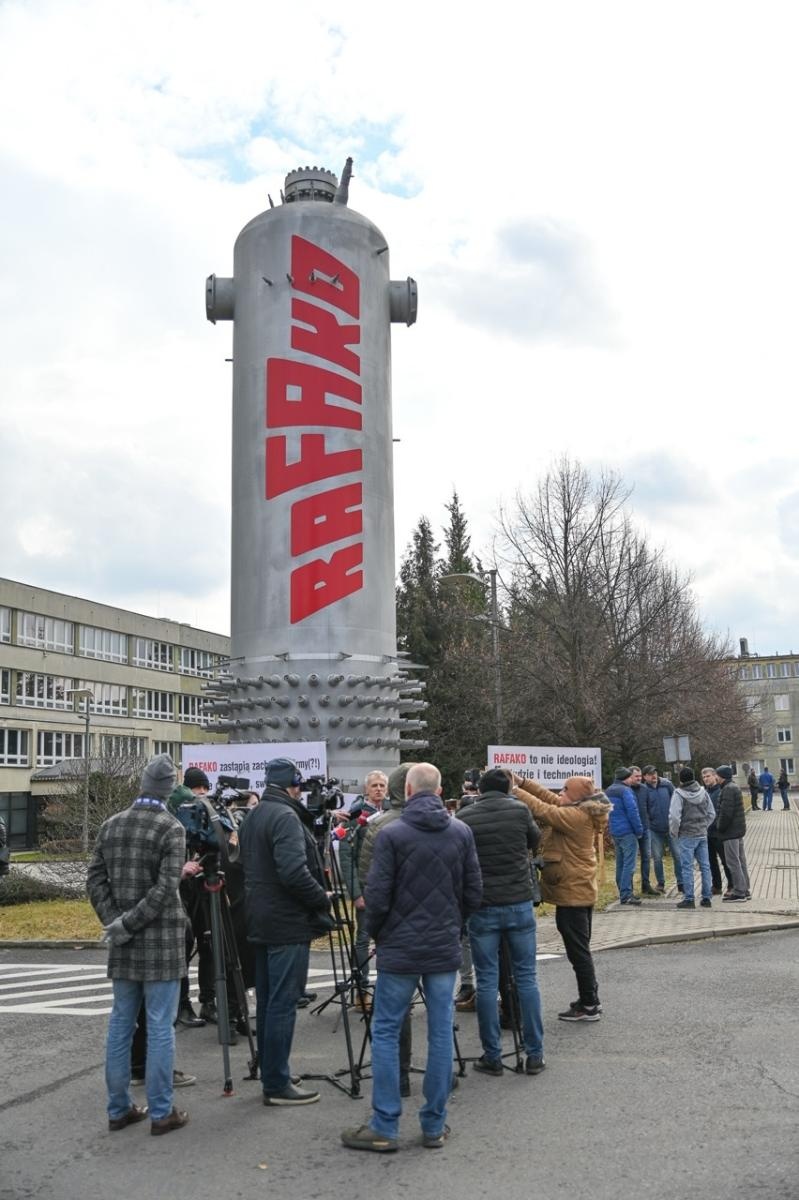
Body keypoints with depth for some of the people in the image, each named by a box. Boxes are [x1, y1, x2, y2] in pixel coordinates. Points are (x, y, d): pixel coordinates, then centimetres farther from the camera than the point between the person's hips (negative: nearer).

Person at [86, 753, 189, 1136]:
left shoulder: (110, 825, 5)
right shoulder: (171, 829, -11)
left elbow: (95, 880, 4)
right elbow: (165, 888, -17)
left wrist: (115, 920, -1)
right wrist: (129, 923, -11)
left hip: (123, 944, 5)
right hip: (160, 941, -5)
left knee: (120, 1023, 13)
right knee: (160, 1026, 1)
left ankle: (119, 1109, 21)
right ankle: (161, 1112, 7)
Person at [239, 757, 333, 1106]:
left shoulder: (253, 817, 13)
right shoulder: (285, 817, -17)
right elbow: (293, 872, -25)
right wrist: (322, 898, -11)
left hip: (262, 922, 10)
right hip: (288, 924, -10)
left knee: (267, 1001, 15)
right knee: (283, 1003, -4)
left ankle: (270, 1076, 23)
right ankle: (277, 1084, 1)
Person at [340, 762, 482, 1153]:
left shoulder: (391, 834, -10)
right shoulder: (461, 832, 2)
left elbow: (377, 896, -10)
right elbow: (474, 892, 5)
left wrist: (376, 934, 8)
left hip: (400, 949, -3)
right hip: (445, 949, 4)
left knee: (385, 1031, 7)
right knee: (441, 1032, 10)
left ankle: (384, 1127, 10)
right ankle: (435, 1126, 17)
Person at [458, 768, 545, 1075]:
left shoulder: (464, 817, -6)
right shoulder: (519, 810, -4)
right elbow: (535, 841, 14)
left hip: (482, 908, -1)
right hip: (520, 903, 1)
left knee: (487, 981, 7)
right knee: (526, 977, 9)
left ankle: (492, 1056, 11)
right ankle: (534, 1054, 14)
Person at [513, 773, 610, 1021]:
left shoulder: (577, 816, -21)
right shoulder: (584, 813, 8)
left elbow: (543, 810, -24)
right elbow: (549, 798, 10)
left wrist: (517, 791, -15)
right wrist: (522, 782, 2)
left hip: (571, 893, -10)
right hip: (582, 890, 10)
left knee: (578, 950, -2)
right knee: (580, 949, 19)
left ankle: (589, 1006, 6)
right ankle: (590, 1000, 29)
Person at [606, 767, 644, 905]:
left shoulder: (609, 791, 13)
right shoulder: (625, 791, -14)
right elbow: (632, 811, -17)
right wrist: (639, 830, -9)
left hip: (614, 832, 9)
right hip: (627, 832, -9)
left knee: (620, 863, 14)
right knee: (629, 864, -6)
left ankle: (624, 892, 21)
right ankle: (625, 895, -9)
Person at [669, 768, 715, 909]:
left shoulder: (679, 794, -13)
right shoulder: (703, 792, 4)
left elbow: (674, 816, -18)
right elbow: (711, 814, 9)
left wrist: (674, 832, -4)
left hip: (687, 836, -5)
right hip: (702, 835, 5)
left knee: (687, 867, 0)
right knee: (705, 866, 10)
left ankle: (689, 899, 2)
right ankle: (707, 898, 14)